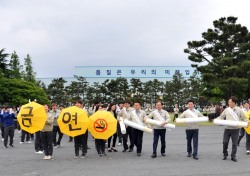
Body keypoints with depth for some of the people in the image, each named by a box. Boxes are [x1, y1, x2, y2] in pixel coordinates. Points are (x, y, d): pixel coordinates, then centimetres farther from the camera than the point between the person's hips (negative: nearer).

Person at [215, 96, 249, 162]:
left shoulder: (239, 110, -1)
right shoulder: (226, 110, 5)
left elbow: (244, 118, 4)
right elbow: (221, 117, 11)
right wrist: (215, 120, -5)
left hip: (235, 129, -2)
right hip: (227, 129, 2)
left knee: (234, 143, 3)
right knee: (225, 142, 3)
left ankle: (233, 156, 14)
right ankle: (225, 154, 21)